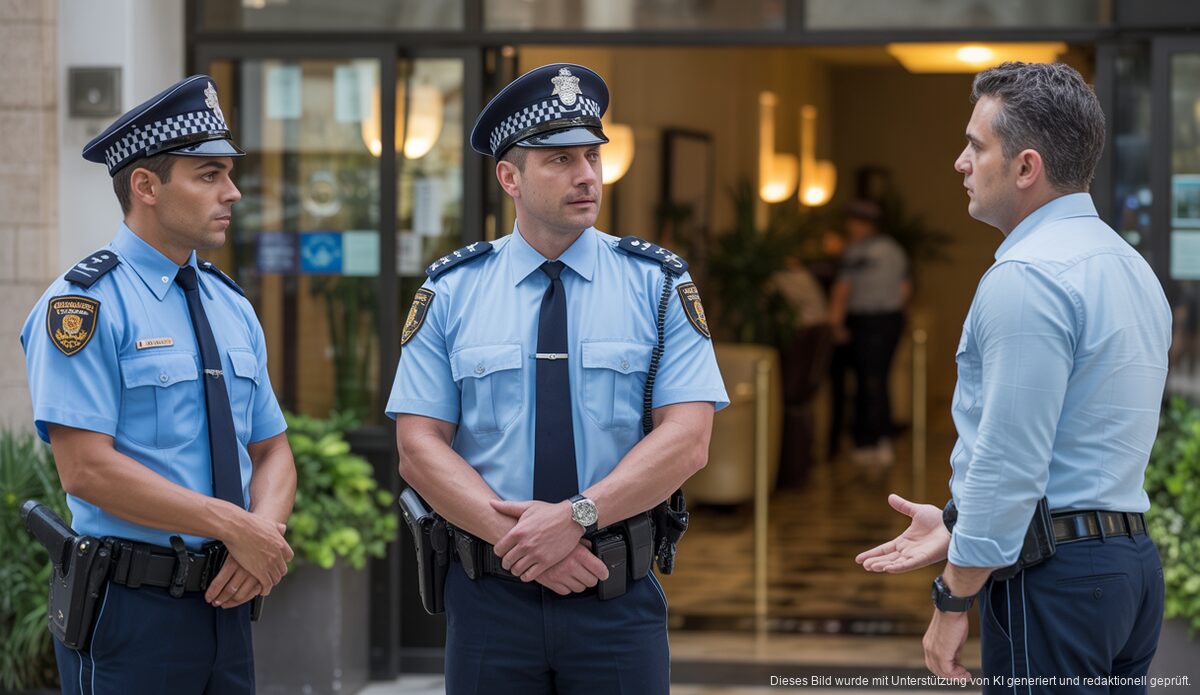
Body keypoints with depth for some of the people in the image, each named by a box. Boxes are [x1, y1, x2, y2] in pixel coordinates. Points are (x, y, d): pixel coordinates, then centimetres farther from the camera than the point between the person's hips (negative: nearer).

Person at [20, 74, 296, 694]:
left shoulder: (232, 309, 13)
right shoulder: (86, 304, -10)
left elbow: (272, 452, 15)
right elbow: (86, 468, -18)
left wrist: (265, 529, -8)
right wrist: (235, 527, -17)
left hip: (223, 602, 7)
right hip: (131, 609, -6)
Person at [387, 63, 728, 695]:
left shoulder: (658, 285, 2)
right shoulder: (450, 292, 4)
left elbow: (686, 441, -7)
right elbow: (420, 447, -2)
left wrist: (576, 517, -18)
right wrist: (517, 536, -15)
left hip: (618, 599, 0)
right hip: (489, 597, 0)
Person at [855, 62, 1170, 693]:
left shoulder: (1027, 279, -15)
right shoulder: (1129, 267, 15)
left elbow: (1009, 462, -19)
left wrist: (953, 601, -12)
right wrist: (961, 528, 21)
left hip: (1055, 577, -9)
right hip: (1132, 560, 9)